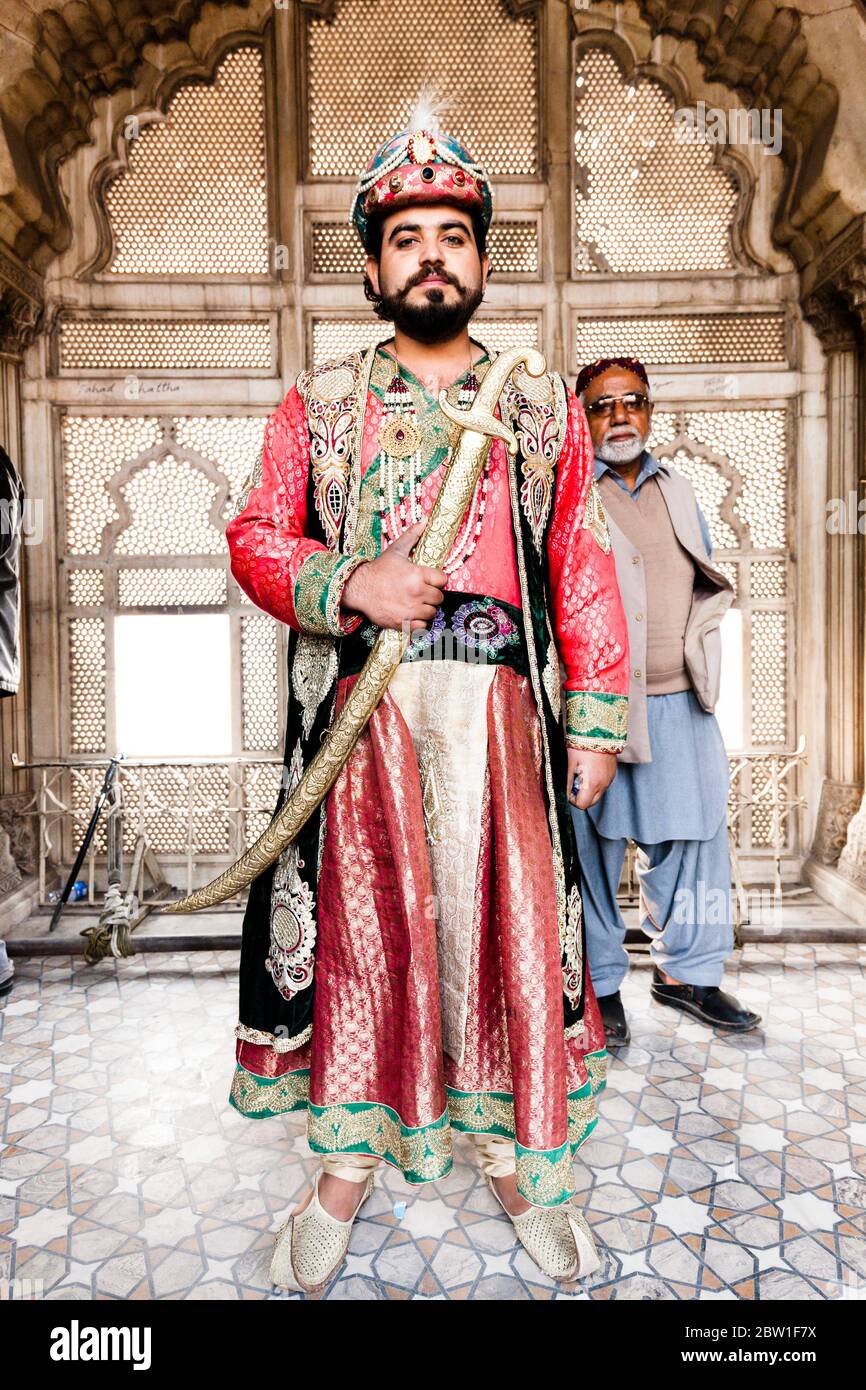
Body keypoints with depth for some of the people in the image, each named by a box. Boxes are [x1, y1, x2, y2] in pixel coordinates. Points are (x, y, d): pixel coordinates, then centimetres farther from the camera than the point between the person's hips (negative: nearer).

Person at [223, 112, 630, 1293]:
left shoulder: (547, 410, 11)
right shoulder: (319, 406, 10)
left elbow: (584, 574, 8)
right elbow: (255, 538, 8)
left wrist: (596, 720, 1)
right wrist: (350, 582, -12)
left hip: (501, 708, 1)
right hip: (364, 709, 0)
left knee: (508, 921, 5)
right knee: (363, 925, 6)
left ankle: (518, 1162, 28)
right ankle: (350, 1165, 28)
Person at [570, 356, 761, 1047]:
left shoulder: (679, 492, 18)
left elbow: (709, 586, 26)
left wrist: (695, 649, 13)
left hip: (680, 703, 6)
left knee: (693, 835, 10)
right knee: (592, 846, 1)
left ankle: (685, 971, 28)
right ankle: (599, 985, 19)